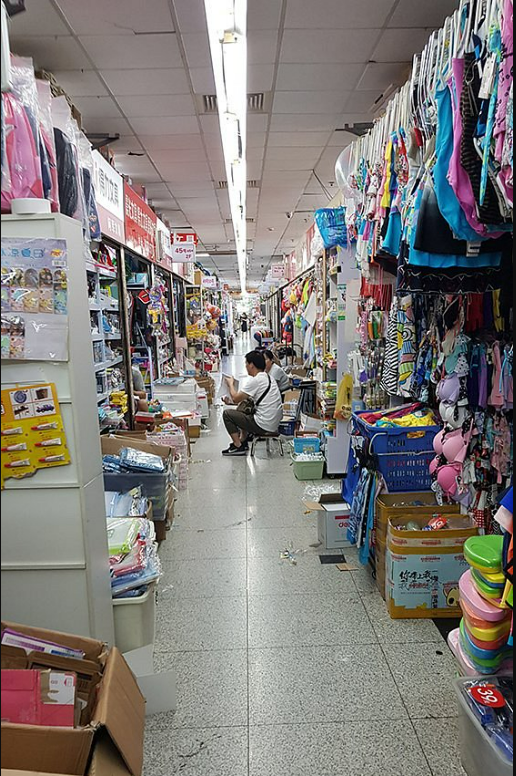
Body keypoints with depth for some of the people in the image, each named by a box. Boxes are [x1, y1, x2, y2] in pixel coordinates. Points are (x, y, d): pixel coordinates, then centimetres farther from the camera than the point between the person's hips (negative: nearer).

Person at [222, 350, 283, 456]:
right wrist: (232, 401, 18)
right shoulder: (268, 377, 13)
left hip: (264, 426, -9)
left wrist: (231, 384, 8)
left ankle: (238, 446, 6)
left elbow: (236, 399, -9)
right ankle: (243, 441, 32)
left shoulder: (255, 380, -17)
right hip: (274, 424, 10)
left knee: (227, 413, 2)